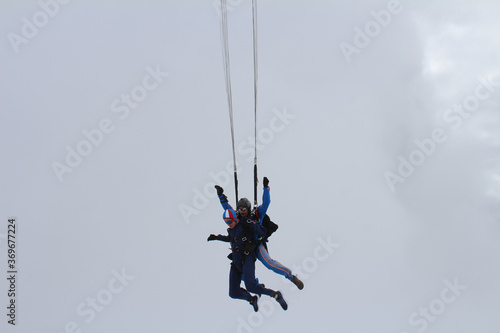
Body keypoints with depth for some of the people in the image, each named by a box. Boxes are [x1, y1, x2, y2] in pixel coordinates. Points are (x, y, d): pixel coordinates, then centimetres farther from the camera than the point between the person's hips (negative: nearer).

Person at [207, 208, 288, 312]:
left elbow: (262, 234, -4)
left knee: (251, 286, -30)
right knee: (234, 293, 3)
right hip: (236, 262, 8)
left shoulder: (245, 225, -6)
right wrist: (216, 237, 32)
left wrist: (253, 225, -12)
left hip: (247, 259, -7)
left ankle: (276, 295, -12)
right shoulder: (231, 229, 15)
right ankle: (252, 299, 31)